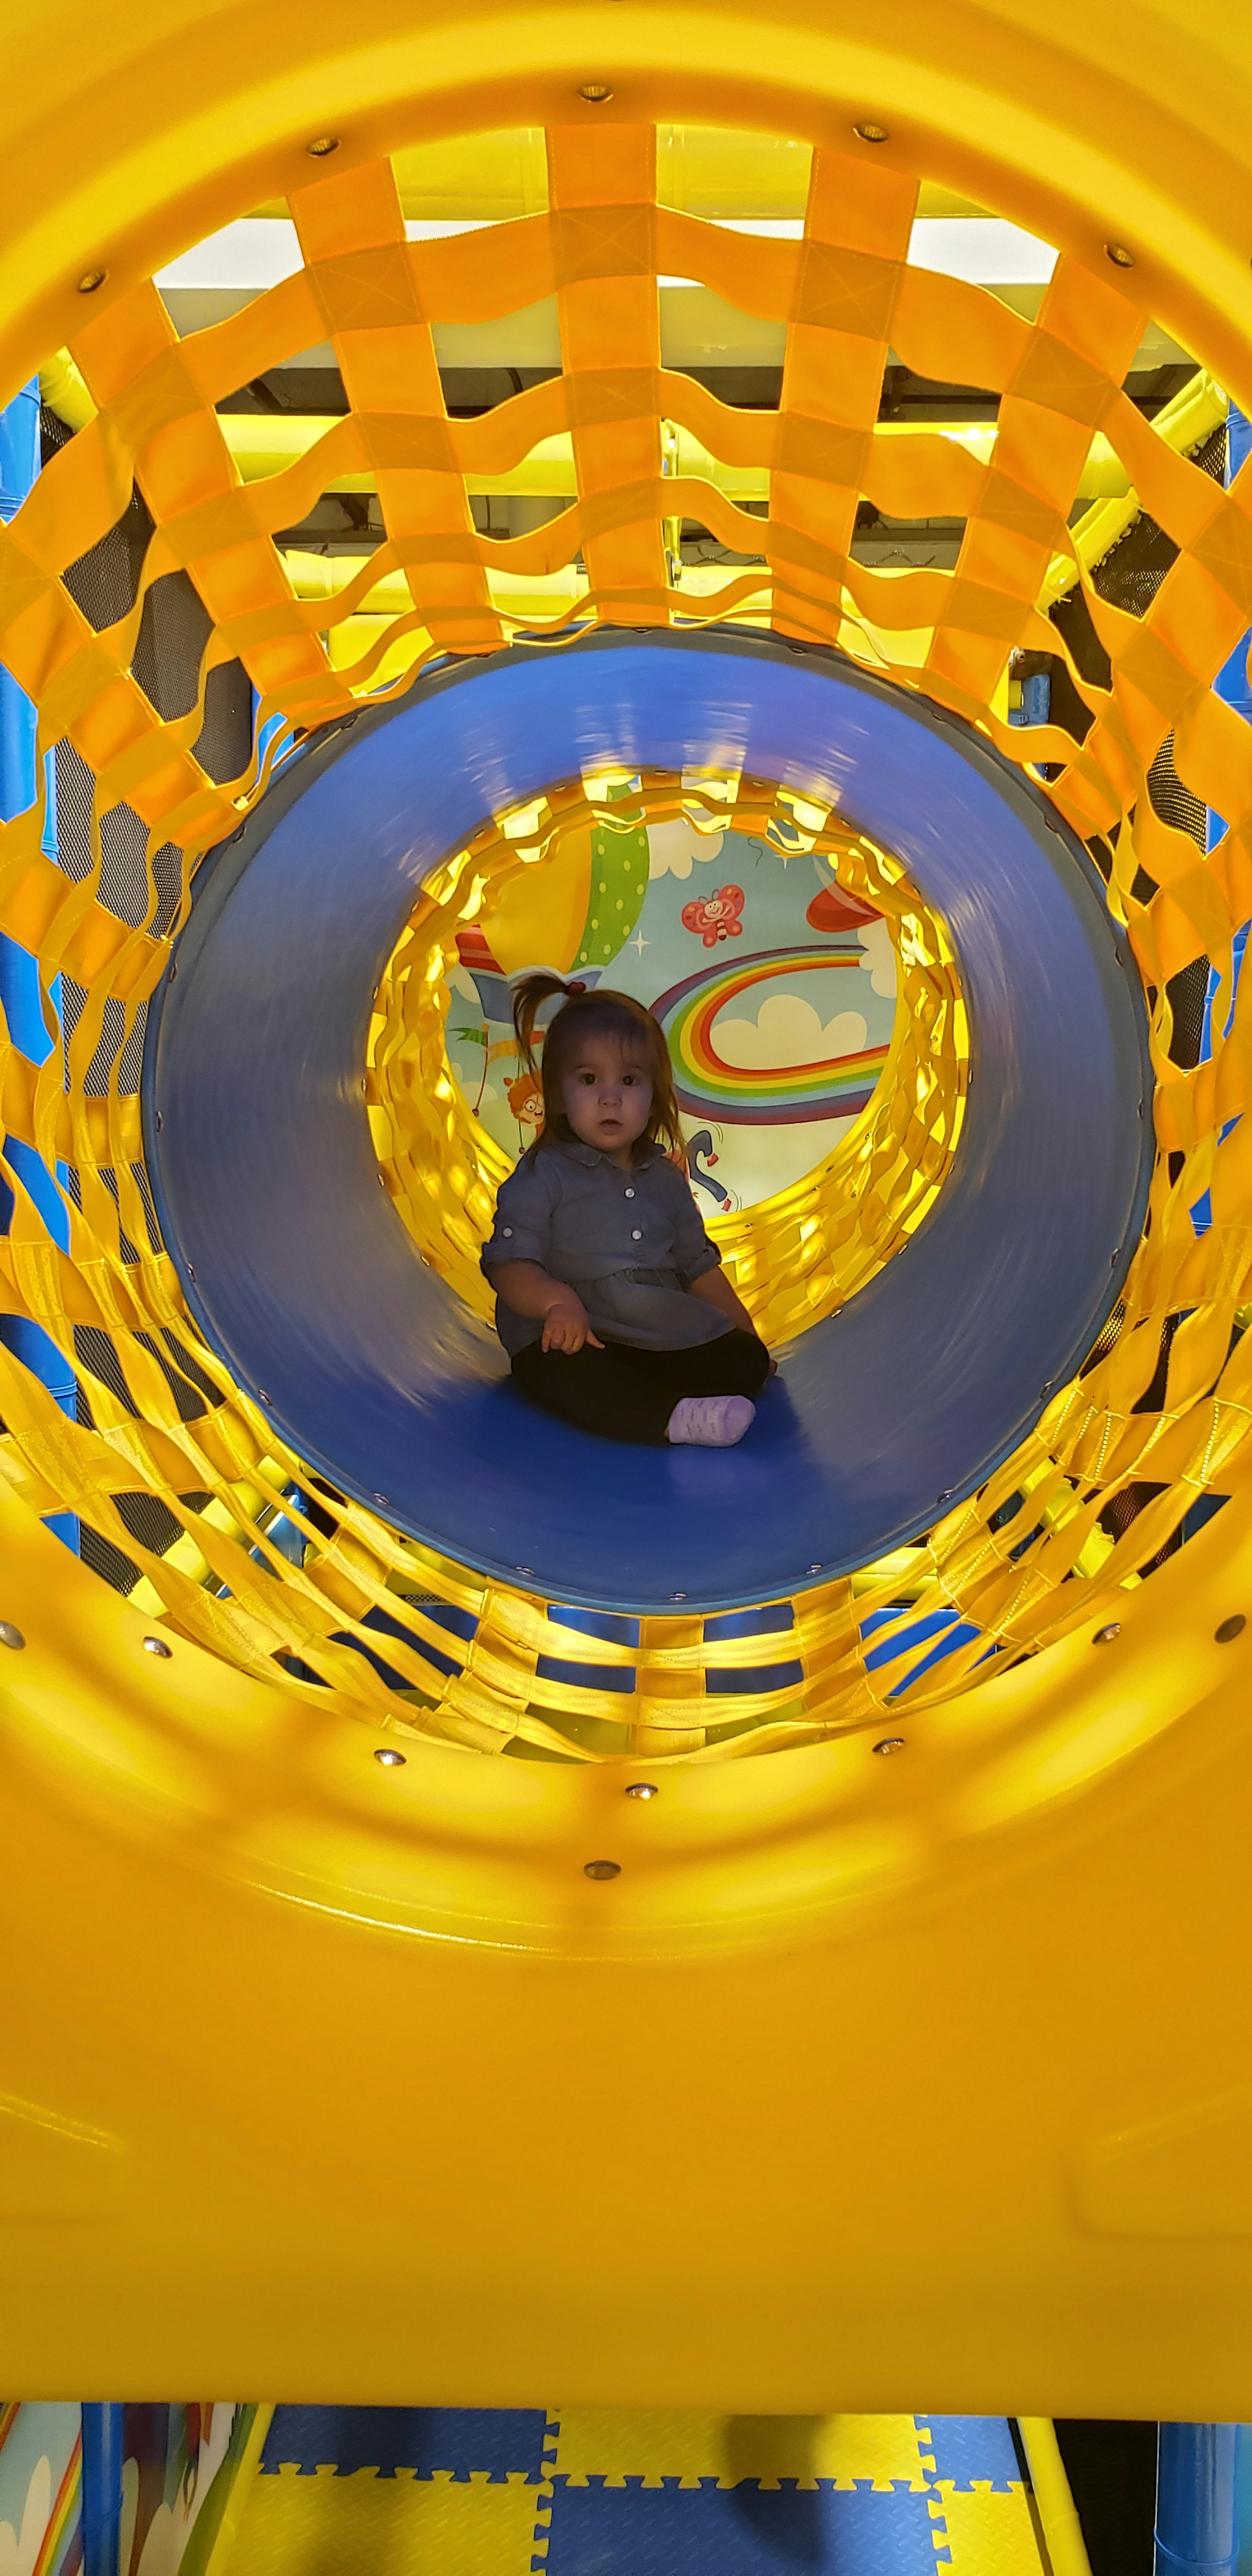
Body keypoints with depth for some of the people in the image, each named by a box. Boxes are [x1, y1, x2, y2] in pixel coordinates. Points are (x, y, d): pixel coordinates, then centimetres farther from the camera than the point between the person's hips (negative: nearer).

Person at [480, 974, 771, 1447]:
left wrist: (744, 1329, 21)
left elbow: (698, 1265, 25)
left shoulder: (665, 1179, 15)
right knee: (553, 1371, -38)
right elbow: (508, 1264, -11)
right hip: (573, 1339, -6)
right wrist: (557, 1301, -30)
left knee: (747, 1358, -11)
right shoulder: (543, 1175, -3)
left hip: (665, 1337, 6)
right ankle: (677, 1418, -48)